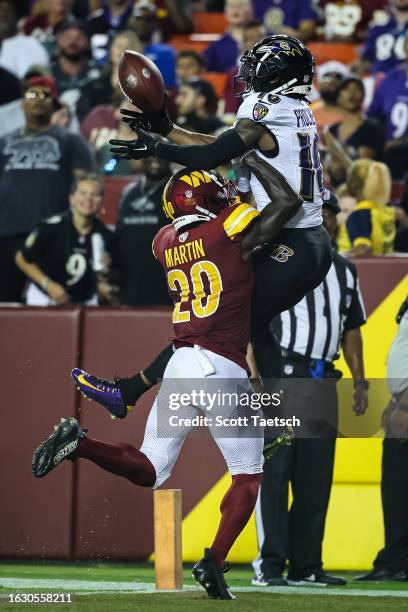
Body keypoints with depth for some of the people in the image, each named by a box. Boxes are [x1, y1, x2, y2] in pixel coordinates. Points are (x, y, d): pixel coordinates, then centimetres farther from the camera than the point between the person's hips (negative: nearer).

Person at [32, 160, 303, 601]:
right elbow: (289, 201, 0)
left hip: (179, 365, 5)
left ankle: (79, 443, -10)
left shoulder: (165, 244, 11)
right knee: (248, 476, 8)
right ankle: (214, 563, -4)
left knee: (149, 471, 13)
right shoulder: (232, 235, -5)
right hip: (223, 368, -5)